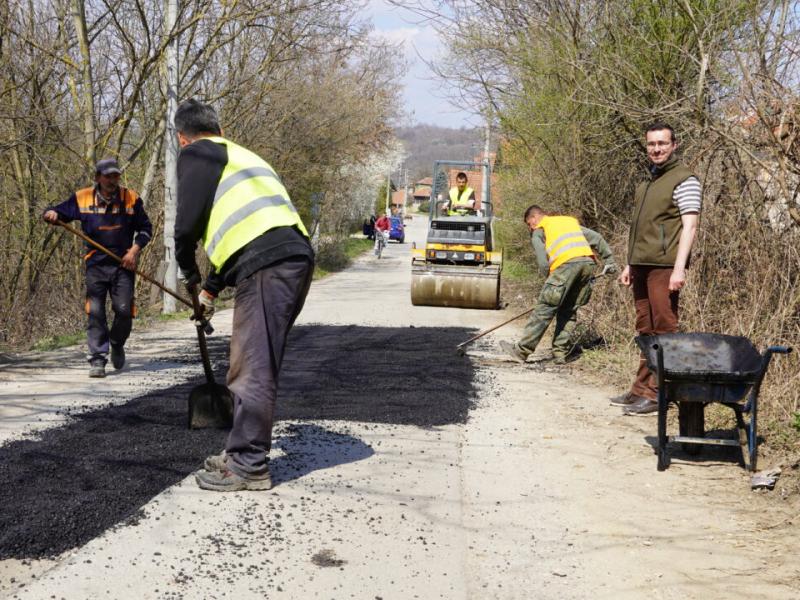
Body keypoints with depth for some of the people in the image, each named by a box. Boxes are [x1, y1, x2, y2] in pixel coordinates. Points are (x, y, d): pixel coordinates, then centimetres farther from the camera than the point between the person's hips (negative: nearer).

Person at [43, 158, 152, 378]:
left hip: (123, 264, 0)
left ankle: (117, 344, 26)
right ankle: (97, 359, 0)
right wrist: (51, 214, -16)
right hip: (96, 265, 0)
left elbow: (145, 228, 9)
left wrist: (135, 250, -4)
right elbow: (59, 212, 8)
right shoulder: (82, 198, 2)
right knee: (95, 312, -6)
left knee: (124, 310, -4)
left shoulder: (131, 198, 2)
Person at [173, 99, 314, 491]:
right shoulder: (239, 155, 33)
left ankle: (248, 466, -2)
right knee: (257, 366, 16)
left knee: (252, 368, -5)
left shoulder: (197, 154, 7)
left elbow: (189, 222, -1)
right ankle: (244, 454, 23)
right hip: (295, 256, 9)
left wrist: (189, 274, 18)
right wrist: (211, 287, 46)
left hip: (266, 265, -9)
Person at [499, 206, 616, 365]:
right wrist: (609, 261, 26)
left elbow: (543, 264, 4)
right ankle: (561, 352, 11)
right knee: (569, 311, 14)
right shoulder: (571, 221, 35)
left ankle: (522, 350, -4)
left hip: (567, 263, -6)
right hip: (588, 262, 6)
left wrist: (550, 279, 15)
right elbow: (597, 238, 26)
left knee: (544, 308, -5)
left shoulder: (539, 230, 17)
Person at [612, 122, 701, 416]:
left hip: (663, 267, -8)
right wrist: (629, 265, 23)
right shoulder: (647, 182, 22)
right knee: (646, 330, 9)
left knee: (663, 329, -6)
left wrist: (679, 268, -19)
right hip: (641, 266, 8)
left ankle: (655, 393, -5)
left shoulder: (684, 180, -4)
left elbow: (689, 226, -11)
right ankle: (641, 390, 13)